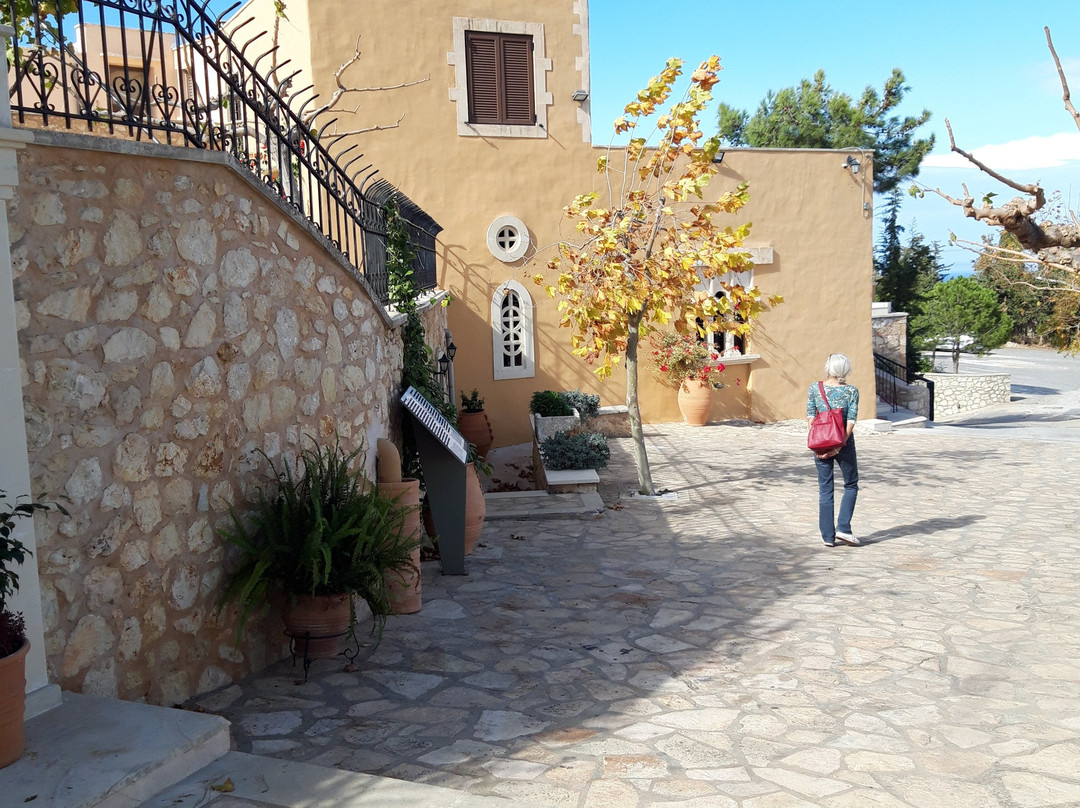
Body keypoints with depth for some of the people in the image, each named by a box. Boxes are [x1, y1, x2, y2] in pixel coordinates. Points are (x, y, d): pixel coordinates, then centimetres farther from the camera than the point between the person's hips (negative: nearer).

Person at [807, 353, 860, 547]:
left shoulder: (814, 388, -1)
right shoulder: (851, 391, -5)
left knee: (825, 490, 9)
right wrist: (839, 445, -10)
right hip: (844, 443, -2)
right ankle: (843, 528, 4)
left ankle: (828, 536, 10)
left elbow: (810, 418, -4)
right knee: (851, 485, 16)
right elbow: (851, 422, -11)